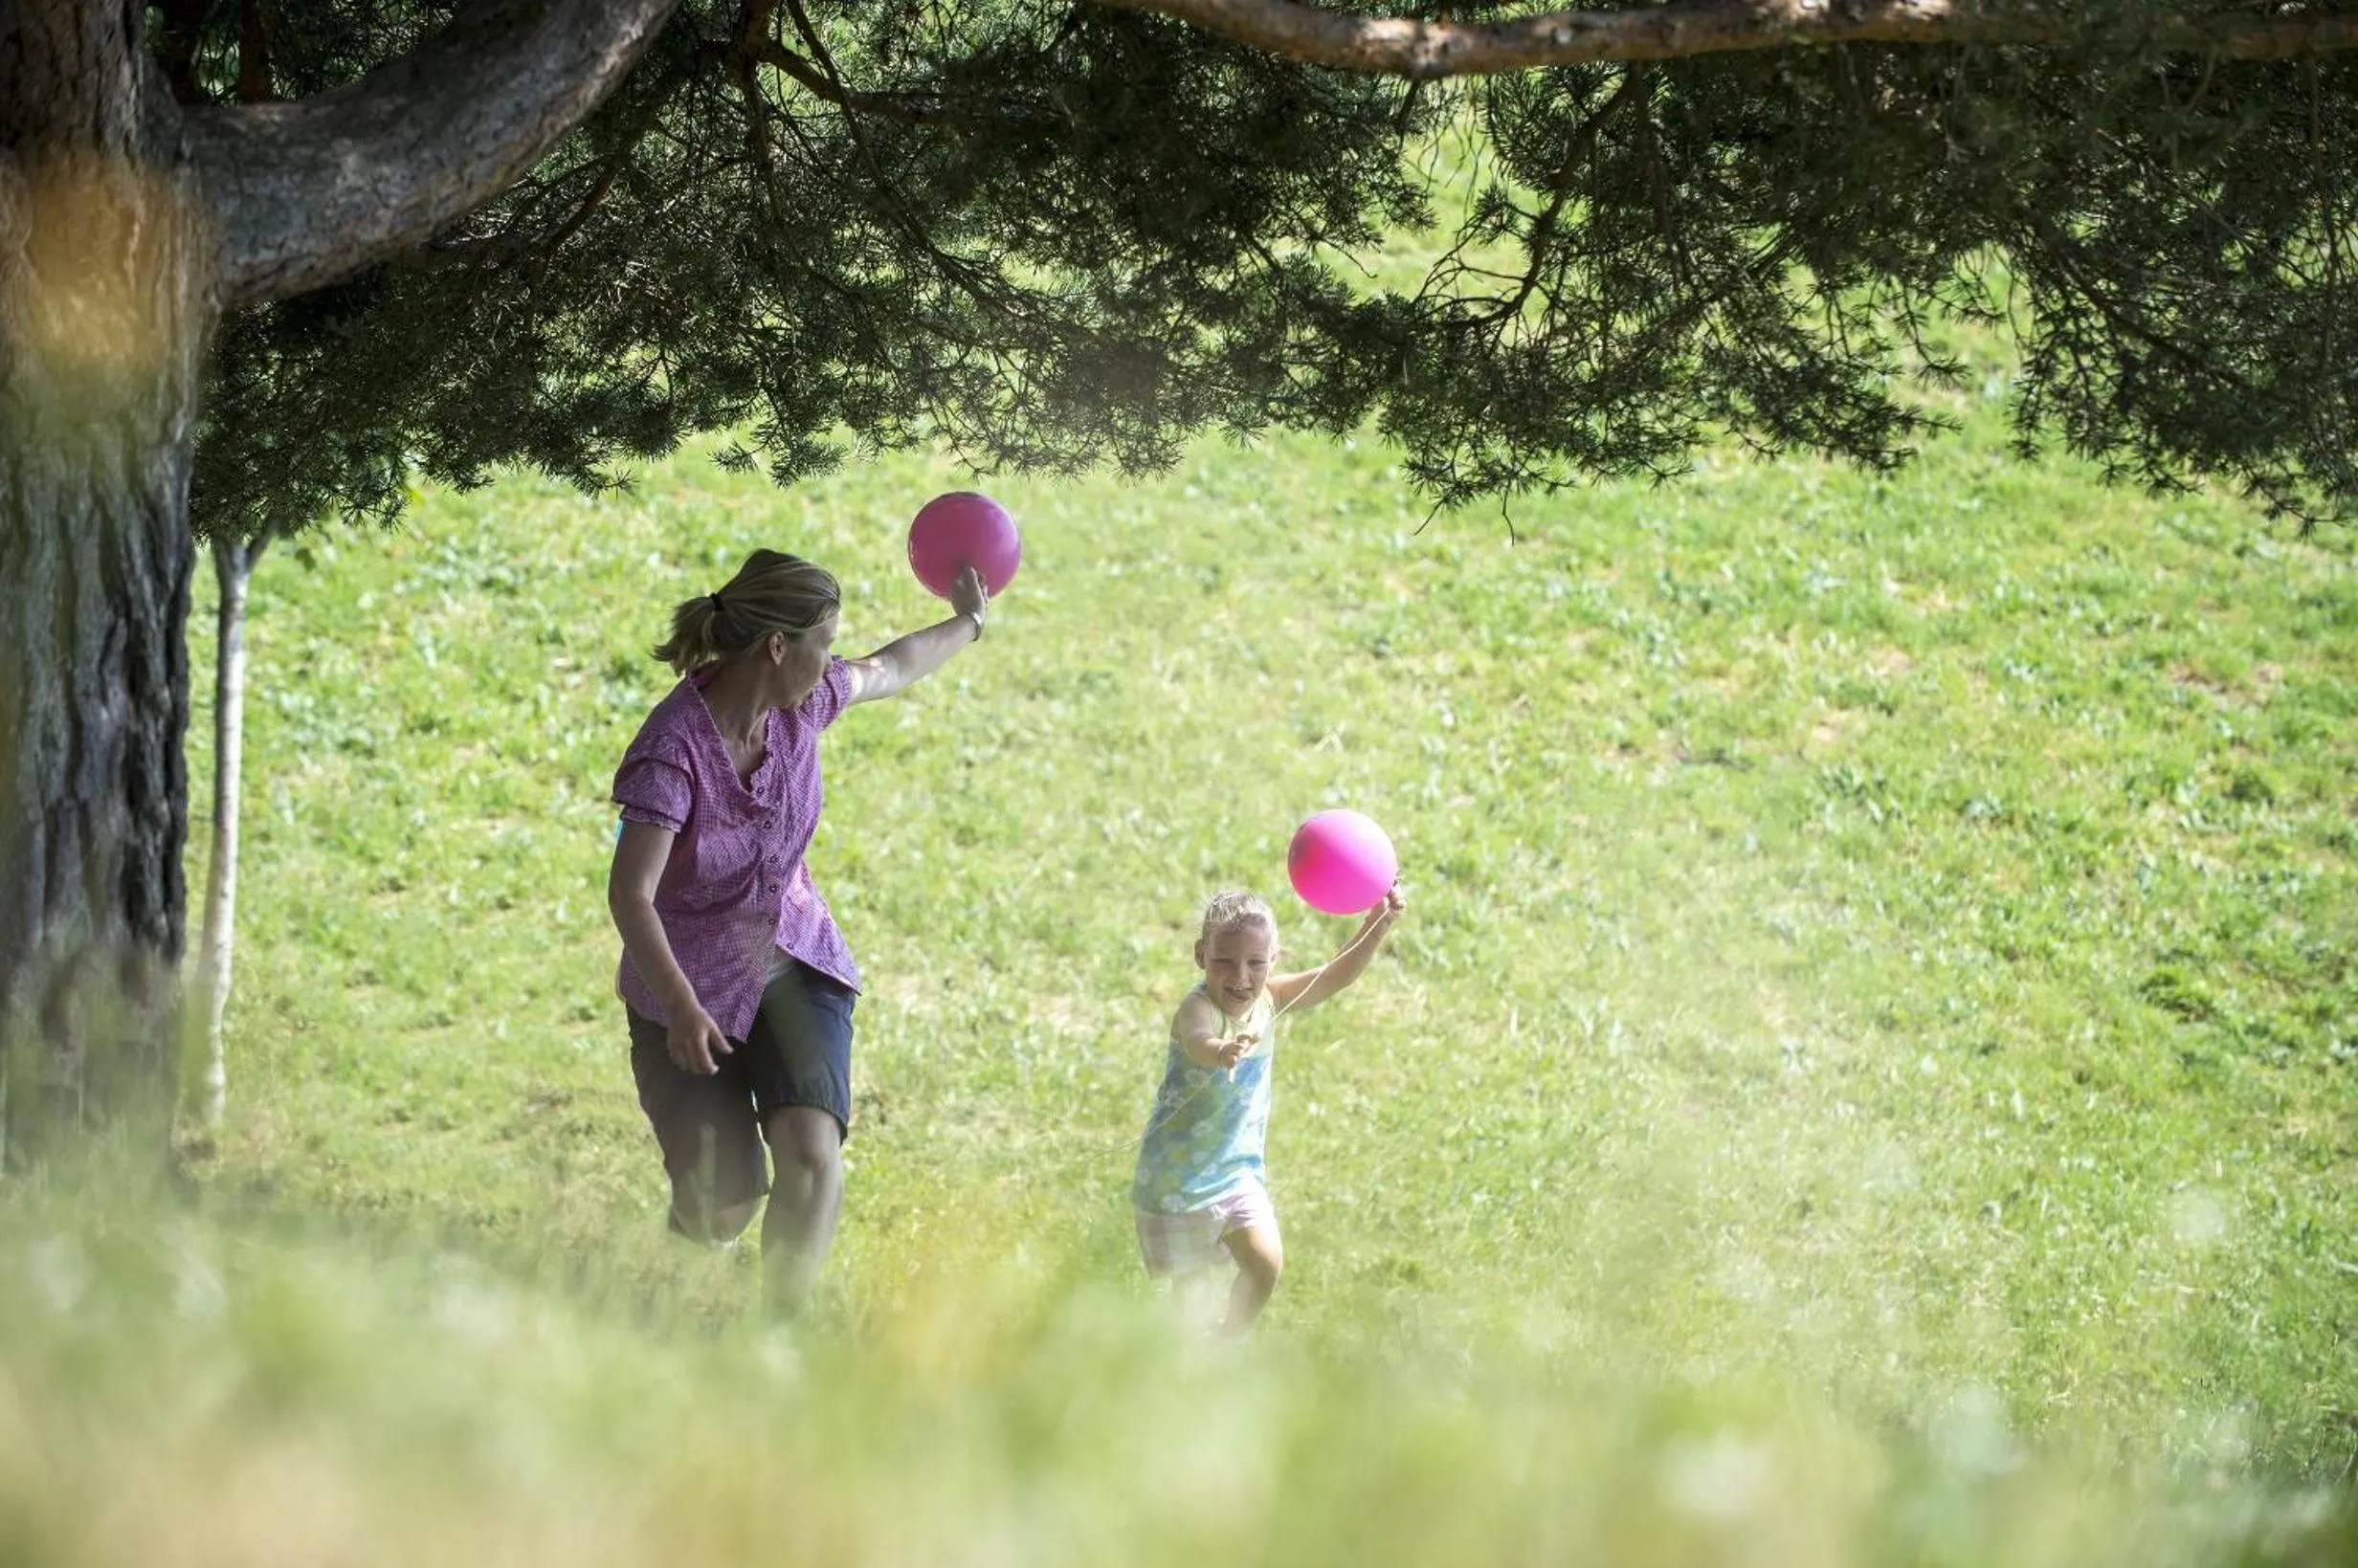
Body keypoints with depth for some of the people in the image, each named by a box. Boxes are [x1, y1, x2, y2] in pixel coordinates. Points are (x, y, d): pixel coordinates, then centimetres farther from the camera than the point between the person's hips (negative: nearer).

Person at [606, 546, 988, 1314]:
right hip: (689, 986, -5)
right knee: (722, 1207, -7)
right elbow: (630, 895, -31)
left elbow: (889, 669, 16)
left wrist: (968, 623, 32)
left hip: (795, 962, 5)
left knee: (813, 1154, -20)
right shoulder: (674, 749, -27)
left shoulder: (803, 702, -8)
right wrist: (680, 1007, -42)